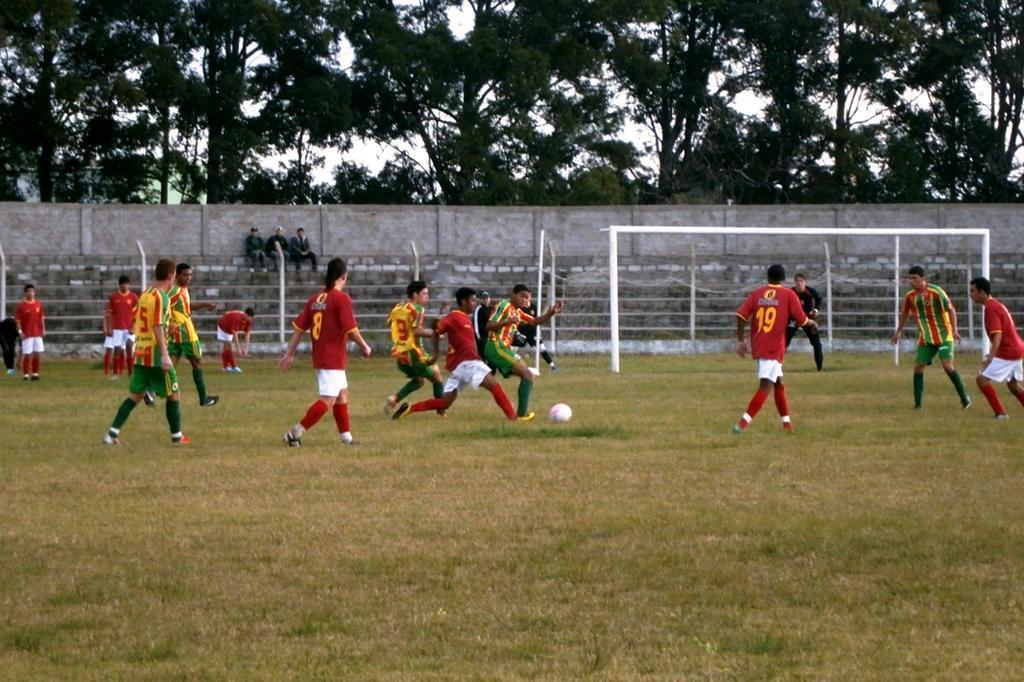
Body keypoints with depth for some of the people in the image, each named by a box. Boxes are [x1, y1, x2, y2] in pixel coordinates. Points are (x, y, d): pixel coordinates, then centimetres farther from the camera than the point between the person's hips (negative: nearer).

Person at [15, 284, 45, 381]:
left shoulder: (39, 304, 8)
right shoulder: (21, 305, -6)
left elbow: (42, 317, 13)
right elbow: (17, 320, -6)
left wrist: (43, 329, 5)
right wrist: (20, 331, -14)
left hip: (37, 333, 4)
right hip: (27, 335, -4)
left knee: (37, 354, 6)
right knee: (27, 354, -4)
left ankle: (35, 374, 15)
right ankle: (26, 375, 2)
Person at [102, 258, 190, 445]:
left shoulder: (145, 295, 13)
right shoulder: (161, 297, -13)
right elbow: (158, 326, -21)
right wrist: (165, 355, -24)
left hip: (140, 353, 8)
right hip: (156, 354, -8)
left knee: (135, 395, 9)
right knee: (173, 394, 6)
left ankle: (112, 433, 0)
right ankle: (177, 436, 14)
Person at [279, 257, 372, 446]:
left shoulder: (315, 299, 7)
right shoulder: (342, 299, -13)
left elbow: (299, 327, 8)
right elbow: (351, 330, -18)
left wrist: (289, 354, 12)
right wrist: (364, 347, -1)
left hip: (320, 357, 8)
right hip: (334, 358, -8)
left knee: (342, 394, 21)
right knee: (327, 401, -8)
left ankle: (346, 436, 27)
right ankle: (296, 433, -15)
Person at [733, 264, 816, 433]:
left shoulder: (757, 293, 9)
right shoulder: (788, 295, -1)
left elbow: (741, 315, -2)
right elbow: (801, 320, -4)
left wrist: (740, 340, 5)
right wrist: (812, 322, 18)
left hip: (758, 346, 6)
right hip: (774, 348, -6)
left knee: (778, 382, 21)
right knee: (766, 386, -11)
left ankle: (787, 422, 29)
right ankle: (743, 422, -26)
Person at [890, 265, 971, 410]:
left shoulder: (936, 292, -15)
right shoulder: (910, 296, 1)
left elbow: (950, 310, -13)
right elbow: (904, 314, 18)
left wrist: (954, 330, -22)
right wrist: (898, 333, 22)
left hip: (943, 336, -5)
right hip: (925, 338, 5)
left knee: (948, 366, -16)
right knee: (918, 367, -4)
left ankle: (964, 397, -2)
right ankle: (918, 403, 1)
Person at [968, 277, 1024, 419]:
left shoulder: (991, 308, -16)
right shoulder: (996, 305, 14)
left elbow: (997, 336, -25)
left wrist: (990, 358, -32)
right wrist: (992, 354, 25)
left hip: (1007, 352, -10)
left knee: (982, 379, -10)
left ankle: (1000, 413, -9)